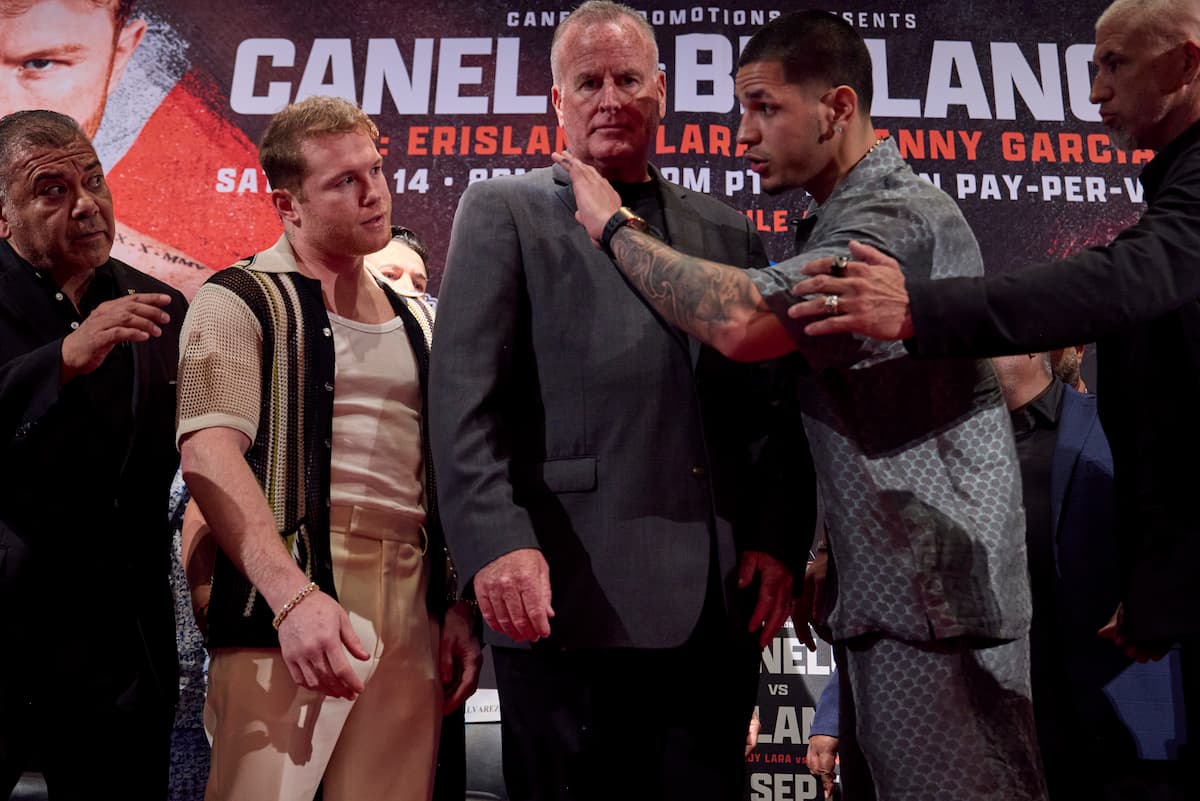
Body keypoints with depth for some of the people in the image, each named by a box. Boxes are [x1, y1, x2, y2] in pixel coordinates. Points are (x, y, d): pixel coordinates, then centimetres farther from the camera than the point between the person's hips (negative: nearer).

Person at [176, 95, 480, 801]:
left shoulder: (415, 323, 19)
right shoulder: (241, 301, 1)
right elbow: (210, 455, -12)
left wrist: (460, 608, 7)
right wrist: (293, 595, -24)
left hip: (412, 612, 5)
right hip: (291, 601, -5)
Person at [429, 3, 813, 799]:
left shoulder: (729, 232, 16)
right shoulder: (504, 212, 5)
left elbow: (773, 405, 12)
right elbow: (465, 397, -5)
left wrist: (781, 541, 1)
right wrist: (497, 543, -16)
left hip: (719, 606, 4)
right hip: (574, 601, -3)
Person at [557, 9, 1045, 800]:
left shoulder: (906, 214, -17)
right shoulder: (833, 223, 14)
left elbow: (744, 320, -31)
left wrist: (616, 225, -16)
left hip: (937, 606, -9)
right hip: (880, 596, 9)